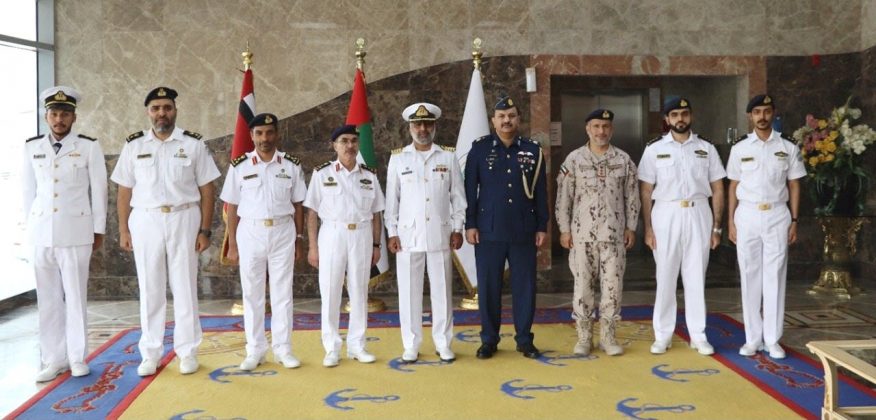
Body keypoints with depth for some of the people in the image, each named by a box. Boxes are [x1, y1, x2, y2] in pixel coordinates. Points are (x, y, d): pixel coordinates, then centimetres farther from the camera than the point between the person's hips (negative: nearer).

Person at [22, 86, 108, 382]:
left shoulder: (89, 147, -1)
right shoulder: (31, 147, 8)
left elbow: (99, 190, 2)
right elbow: (28, 190, 12)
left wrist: (98, 230, 3)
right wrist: (29, 226, 11)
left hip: (76, 232, -3)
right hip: (40, 233, 3)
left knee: (75, 296, 1)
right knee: (48, 298, 6)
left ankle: (77, 357, 13)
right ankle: (53, 360, 14)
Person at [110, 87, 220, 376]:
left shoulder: (193, 144, 0)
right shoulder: (134, 146, 6)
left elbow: (207, 190, 0)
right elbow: (125, 191, 7)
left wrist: (205, 230, -5)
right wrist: (123, 230, 2)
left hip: (183, 219, -1)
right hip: (145, 221, 2)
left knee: (185, 287, 5)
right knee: (150, 289, 8)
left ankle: (188, 351, 15)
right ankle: (150, 354, 17)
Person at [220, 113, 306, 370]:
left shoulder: (291, 165, 2)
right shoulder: (240, 166, 0)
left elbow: (298, 206, 6)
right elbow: (232, 208, 3)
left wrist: (298, 241, 3)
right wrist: (232, 244, 1)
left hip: (283, 232, 0)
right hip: (250, 232, 0)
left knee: (282, 292, 5)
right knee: (252, 293, 5)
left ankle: (283, 349, 14)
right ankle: (255, 350, 15)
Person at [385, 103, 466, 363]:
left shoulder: (448, 156, 4)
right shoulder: (398, 158, 4)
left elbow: (458, 196, 6)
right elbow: (392, 198, 5)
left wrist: (457, 229, 1)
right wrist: (392, 232, 0)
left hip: (440, 234, 0)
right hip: (408, 234, 0)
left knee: (442, 290, 5)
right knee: (409, 291, 4)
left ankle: (443, 344, 16)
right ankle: (411, 345, 14)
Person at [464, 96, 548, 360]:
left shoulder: (533, 150, 5)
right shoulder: (480, 148, 1)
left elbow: (541, 192, 7)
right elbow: (470, 189, 1)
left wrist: (542, 227, 4)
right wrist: (470, 224, -3)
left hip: (524, 232, 1)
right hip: (489, 231, -1)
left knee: (524, 286, 7)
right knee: (488, 287, 5)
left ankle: (525, 339, 19)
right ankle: (489, 340, 18)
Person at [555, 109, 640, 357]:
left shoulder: (624, 160, 5)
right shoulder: (574, 159, 0)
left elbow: (632, 197, 8)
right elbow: (563, 197, 0)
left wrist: (631, 227, 3)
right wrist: (564, 229, -4)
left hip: (614, 234, 1)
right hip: (582, 234, -1)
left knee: (612, 285, 3)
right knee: (583, 285, 3)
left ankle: (608, 336, 15)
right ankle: (583, 337, 13)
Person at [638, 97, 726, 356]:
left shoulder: (706, 148, 6)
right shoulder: (654, 149, 2)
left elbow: (717, 190, 7)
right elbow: (646, 192, 1)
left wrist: (716, 226, 1)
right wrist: (648, 228, -5)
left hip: (698, 214, 1)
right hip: (666, 214, -1)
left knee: (696, 277, 6)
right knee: (665, 277, 5)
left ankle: (698, 335, 14)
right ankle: (662, 335, 13)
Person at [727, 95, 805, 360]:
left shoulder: (788, 147, 4)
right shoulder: (740, 148, 4)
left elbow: (794, 186, 5)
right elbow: (734, 187, 6)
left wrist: (794, 221, 0)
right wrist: (731, 222, 2)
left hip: (777, 215, 0)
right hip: (747, 215, 0)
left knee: (775, 276, 2)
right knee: (750, 277, 4)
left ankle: (773, 339, 10)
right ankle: (753, 338, 13)